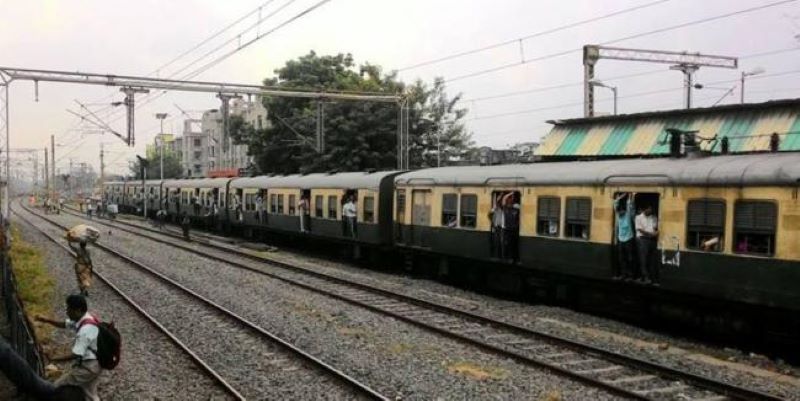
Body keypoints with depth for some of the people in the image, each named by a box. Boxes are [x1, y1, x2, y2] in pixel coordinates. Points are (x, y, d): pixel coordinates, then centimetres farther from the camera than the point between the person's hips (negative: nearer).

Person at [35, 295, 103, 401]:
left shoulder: (85, 330, -29)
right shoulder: (84, 319, 1)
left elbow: (76, 355, -27)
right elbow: (65, 324, 13)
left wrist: (55, 359, -18)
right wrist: (46, 320, -2)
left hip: (88, 366, -10)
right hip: (94, 365, 10)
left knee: (58, 386, 3)